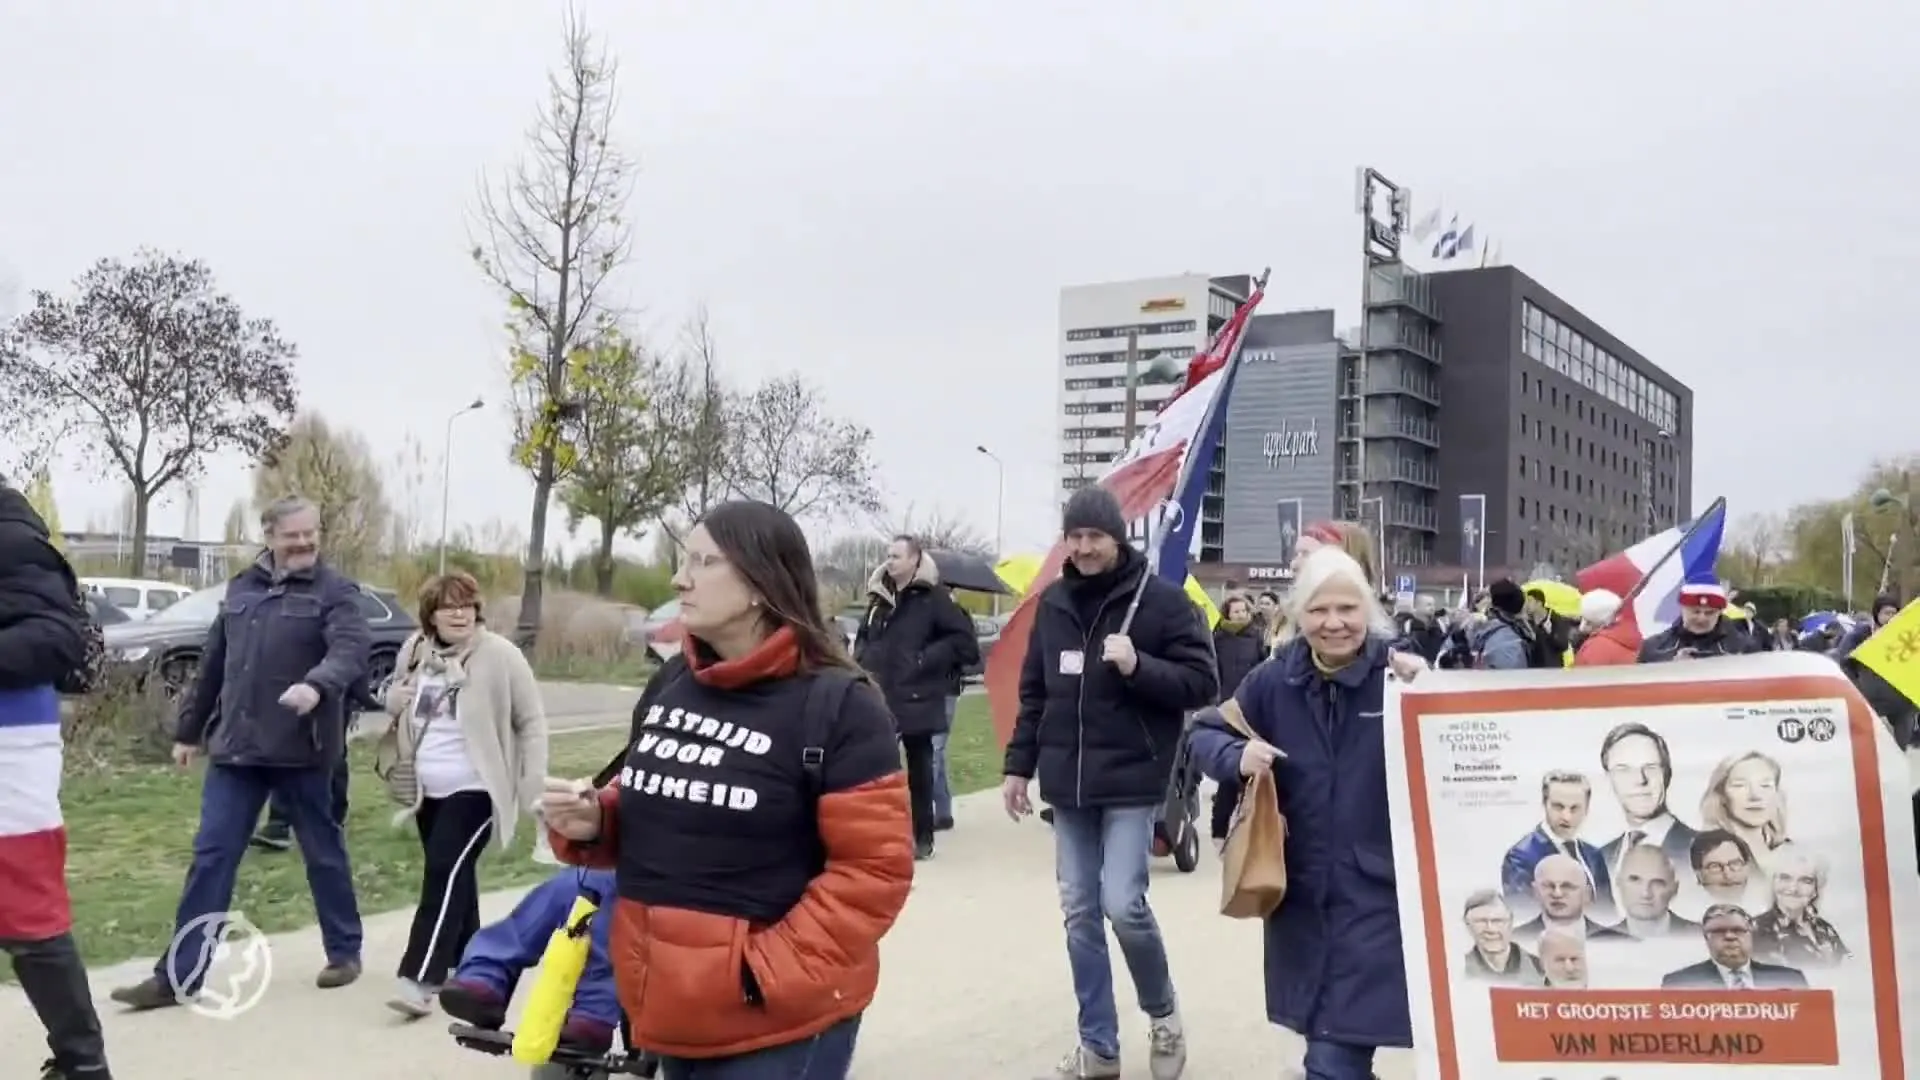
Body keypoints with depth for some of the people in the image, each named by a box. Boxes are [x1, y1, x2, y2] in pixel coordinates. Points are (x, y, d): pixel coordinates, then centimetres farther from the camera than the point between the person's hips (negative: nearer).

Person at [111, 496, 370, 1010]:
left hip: (302, 749, -4)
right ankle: (177, 975, 6)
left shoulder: (335, 592, -6)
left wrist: (317, 685, -44)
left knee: (324, 852, 9)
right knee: (211, 855, 2)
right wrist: (188, 729, 20)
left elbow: (352, 650, -24)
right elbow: (214, 662, 17)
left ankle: (344, 951, 25)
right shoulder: (242, 587, 10)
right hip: (235, 747, 4)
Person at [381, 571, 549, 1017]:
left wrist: (533, 785, -13)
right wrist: (394, 699, -3)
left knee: (444, 875, -15)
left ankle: (421, 979, -16)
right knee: (453, 877, 16)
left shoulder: (500, 655, -12)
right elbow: (395, 701, 23)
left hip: (476, 790, -6)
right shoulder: (414, 651, 5)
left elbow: (532, 722, -8)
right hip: (429, 791, 6)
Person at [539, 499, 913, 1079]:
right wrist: (592, 823, -2)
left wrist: (769, 973, -20)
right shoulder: (669, 684, 5)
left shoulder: (838, 706, -15)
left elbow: (875, 869, -17)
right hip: (675, 1012, 7)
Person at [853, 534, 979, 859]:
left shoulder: (933, 598, -8)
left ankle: (923, 838, 16)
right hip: (879, 699, 5)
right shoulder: (880, 598, 11)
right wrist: (864, 660, 7)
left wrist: (927, 659, -14)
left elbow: (964, 641, -12)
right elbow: (864, 637, 26)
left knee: (918, 771, 6)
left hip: (915, 700, -5)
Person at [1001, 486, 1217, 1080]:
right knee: (1080, 914, 7)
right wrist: (1018, 765, 11)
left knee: (1123, 905, -12)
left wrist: (1138, 666, -21)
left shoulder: (1162, 600, -7)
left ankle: (1162, 1011, 17)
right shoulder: (1053, 603, 8)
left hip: (1131, 783, -5)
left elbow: (1202, 683, -7)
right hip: (1068, 786, 5)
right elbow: (1034, 692, 14)